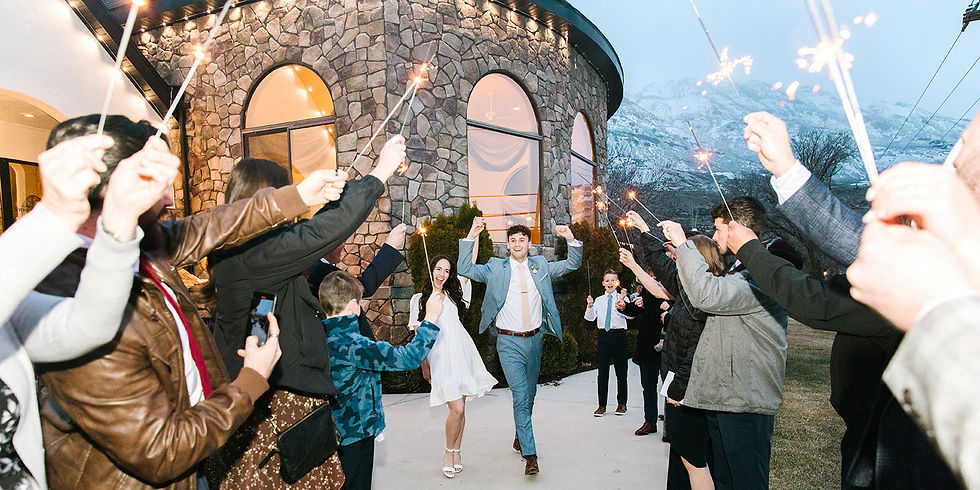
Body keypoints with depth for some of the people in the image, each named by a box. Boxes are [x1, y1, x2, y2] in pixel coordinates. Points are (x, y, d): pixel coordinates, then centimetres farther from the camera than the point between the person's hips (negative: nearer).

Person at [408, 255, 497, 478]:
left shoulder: (453, 294, 16)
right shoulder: (420, 299, 5)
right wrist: (424, 366, 4)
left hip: (463, 353, 4)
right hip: (441, 357, -4)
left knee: (460, 406, 6)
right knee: (457, 409, -12)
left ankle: (456, 451, 23)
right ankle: (449, 452, 12)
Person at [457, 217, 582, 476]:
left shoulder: (540, 266, 7)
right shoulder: (495, 268, 0)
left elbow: (573, 264, 8)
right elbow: (464, 269, -6)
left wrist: (571, 239, -9)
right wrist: (471, 237, -15)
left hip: (534, 340, 4)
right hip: (509, 342, -3)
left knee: (529, 394, 16)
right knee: (520, 396, -9)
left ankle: (520, 437, 39)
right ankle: (530, 454, -3)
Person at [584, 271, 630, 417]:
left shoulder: (623, 298, 0)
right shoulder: (599, 300, 8)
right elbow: (590, 318, 0)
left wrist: (623, 304, -35)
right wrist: (590, 305, -19)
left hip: (619, 335, -2)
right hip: (603, 335, 2)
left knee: (621, 370, 7)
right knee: (602, 371, 3)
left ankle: (621, 403, 20)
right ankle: (602, 405, 11)